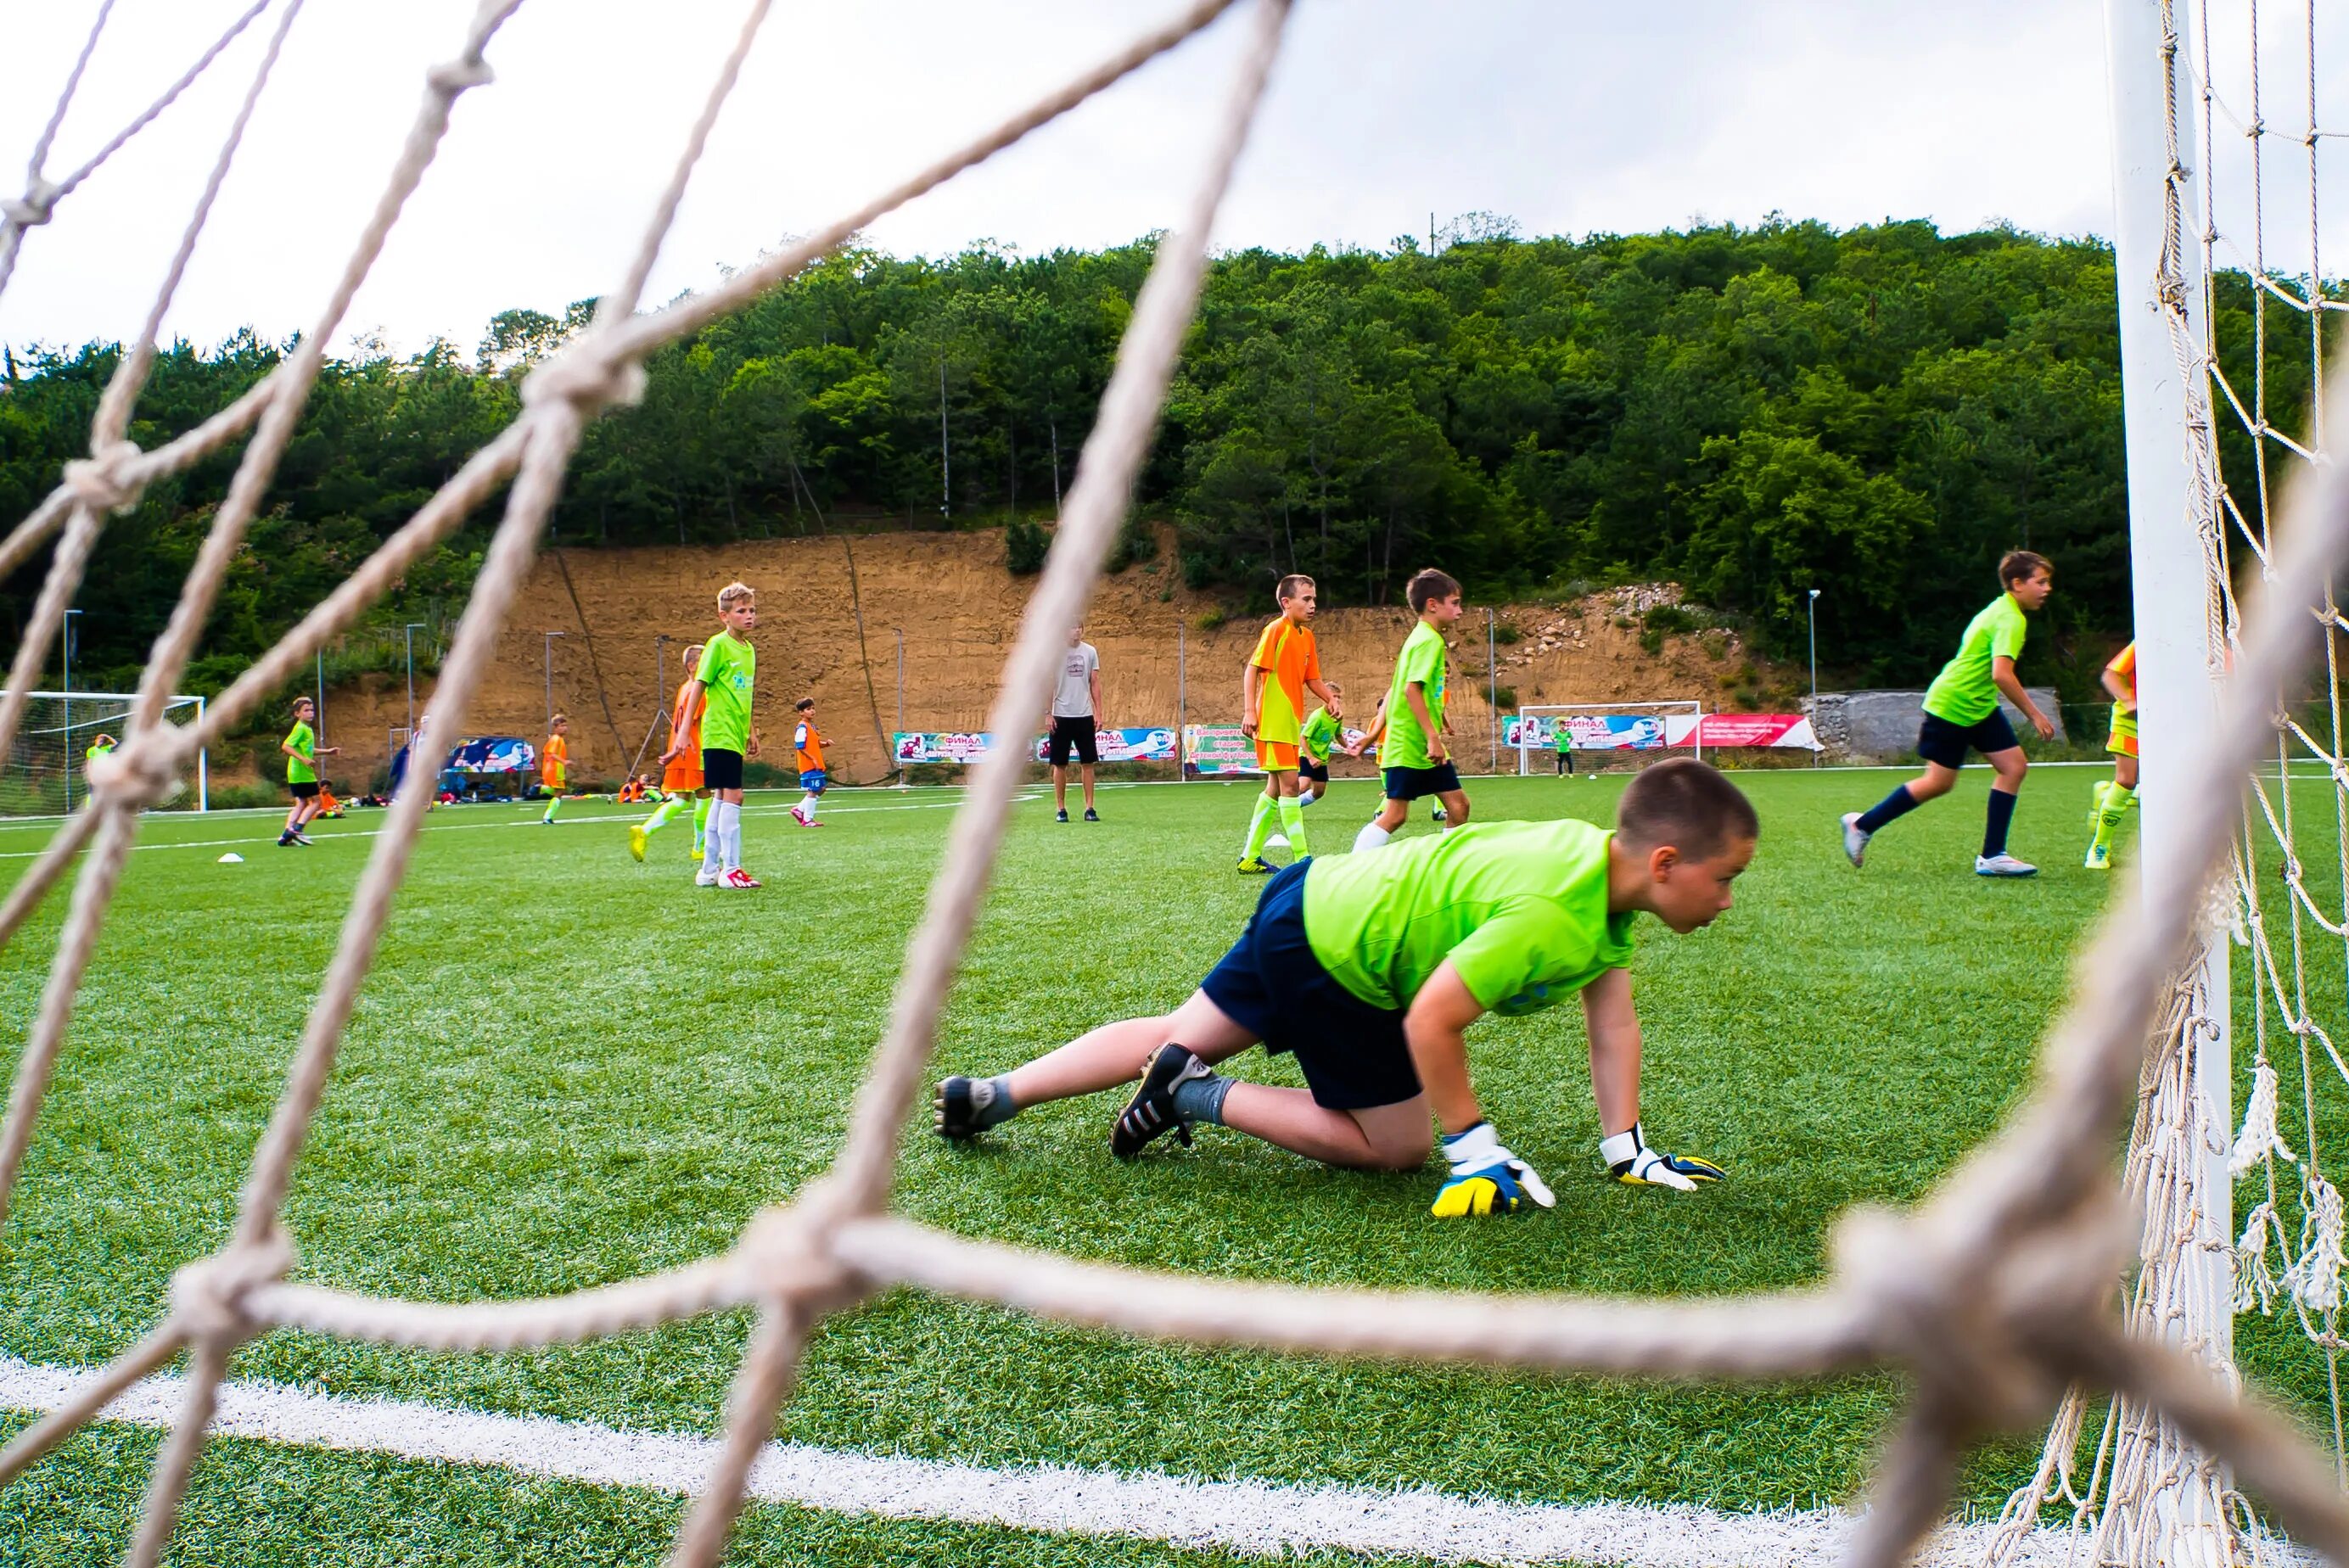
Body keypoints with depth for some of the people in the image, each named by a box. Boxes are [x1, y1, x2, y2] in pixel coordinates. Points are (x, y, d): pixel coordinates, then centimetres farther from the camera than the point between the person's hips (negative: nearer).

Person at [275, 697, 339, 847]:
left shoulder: (307, 729, 16)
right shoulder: (300, 728, -13)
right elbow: (285, 746, -23)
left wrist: (327, 751, 29)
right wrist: (303, 759, -29)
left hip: (296, 773, 9)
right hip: (302, 772, -9)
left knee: (301, 803, 10)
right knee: (315, 801, -4)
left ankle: (287, 834, 6)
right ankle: (296, 829, -8)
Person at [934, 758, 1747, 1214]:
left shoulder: (1608, 862, -1)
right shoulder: (1548, 918, -30)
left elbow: (1613, 1019, 5)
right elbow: (1430, 1021, -28)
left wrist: (1624, 1147, 5)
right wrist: (1477, 1150, -17)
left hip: (1314, 899, 9)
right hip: (1337, 954, -9)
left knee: (1179, 1035, 20)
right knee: (1396, 1144, 5)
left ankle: (992, 1096, 21)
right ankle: (1201, 1097, 2)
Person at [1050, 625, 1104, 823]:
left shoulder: (1091, 651, 5)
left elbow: (1095, 684, 8)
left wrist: (1098, 712, 3)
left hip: (1085, 715, 2)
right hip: (1061, 716, -2)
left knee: (1087, 763, 2)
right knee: (1060, 764, 3)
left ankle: (1089, 808, 7)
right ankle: (1060, 809, 10)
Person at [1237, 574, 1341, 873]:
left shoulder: (1306, 636, 12)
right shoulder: (1276, 629, -11)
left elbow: (1312, 678, 17)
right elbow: (1252, 669, -14)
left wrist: (1331, 699, -1)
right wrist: (1249, 711, -21)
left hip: (1291, 723, 9)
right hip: (1272, 722, -9)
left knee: (1276, 787, 12)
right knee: (1289, 782, -11)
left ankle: (1249, 857, 19)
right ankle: (1302, 859, -9)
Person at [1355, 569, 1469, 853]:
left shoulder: (1421, 637, 16)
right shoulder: (1429, 640, -13)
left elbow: (1394, 691, 19)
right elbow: (1412, 688, -23)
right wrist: (1433, 737, -24)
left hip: (1424, 746, 10)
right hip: (1411, 745, -10)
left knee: (1457, 804, 9)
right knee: (1395, 814, -8)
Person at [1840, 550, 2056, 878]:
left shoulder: (2001, 610, 13)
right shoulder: (2011, 620, -19)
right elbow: (2002, 674, -29)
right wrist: (2034, 714, -22)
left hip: (1979, 704, 10)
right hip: (1952, 706, -10)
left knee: (2014, 765, -1)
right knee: (1939, 782, -3)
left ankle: (1992, 856, 0)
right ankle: (1861, 825, 12)